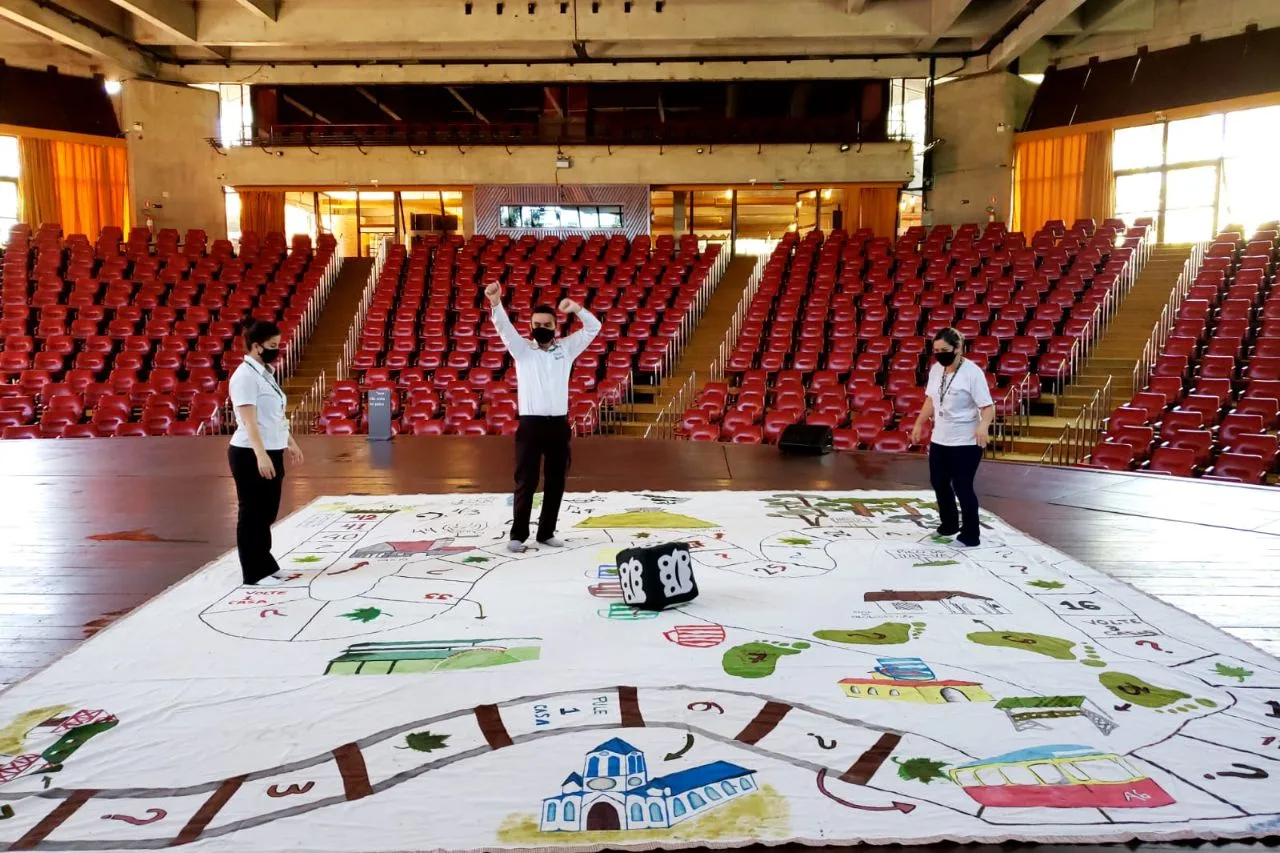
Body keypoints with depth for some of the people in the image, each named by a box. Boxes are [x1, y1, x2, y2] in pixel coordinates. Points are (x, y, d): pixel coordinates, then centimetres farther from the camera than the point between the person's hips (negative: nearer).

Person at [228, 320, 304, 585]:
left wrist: (290, 443, 25)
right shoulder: (245, 376, -15)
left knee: (267, 512, 16)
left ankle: (265, 565, 27)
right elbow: (249, 420, -22)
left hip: (272, 453, 9)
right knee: (253, 514, -1)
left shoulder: (266, 373, 13)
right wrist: (260, 454, -28)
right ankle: (254, 573, 6)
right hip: (250, 455, -9)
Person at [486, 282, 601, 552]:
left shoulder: (566, 348, 9)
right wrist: (496, 302, -32)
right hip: (531, 422, -3)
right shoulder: (522, 348, 4)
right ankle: (518, 534, 10)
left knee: (555, 482, 9)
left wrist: (576, 308, -13)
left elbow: (593, 328, 5)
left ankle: (546, 533, 20)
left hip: (559, 423, 3)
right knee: (526, 481, 1)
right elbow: (504, 327, -13)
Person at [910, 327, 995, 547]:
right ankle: (949, 524, 37)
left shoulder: (972, 372, -18)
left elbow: (988, 406, -21)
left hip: (966, 442, -8)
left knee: (962, 487, -2)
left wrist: (983, 426, -39)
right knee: (939, 482, 17)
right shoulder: (936, 369, 4)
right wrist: (919, 424, 20)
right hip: (939, 439, 8)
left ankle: (970, 535, 13)